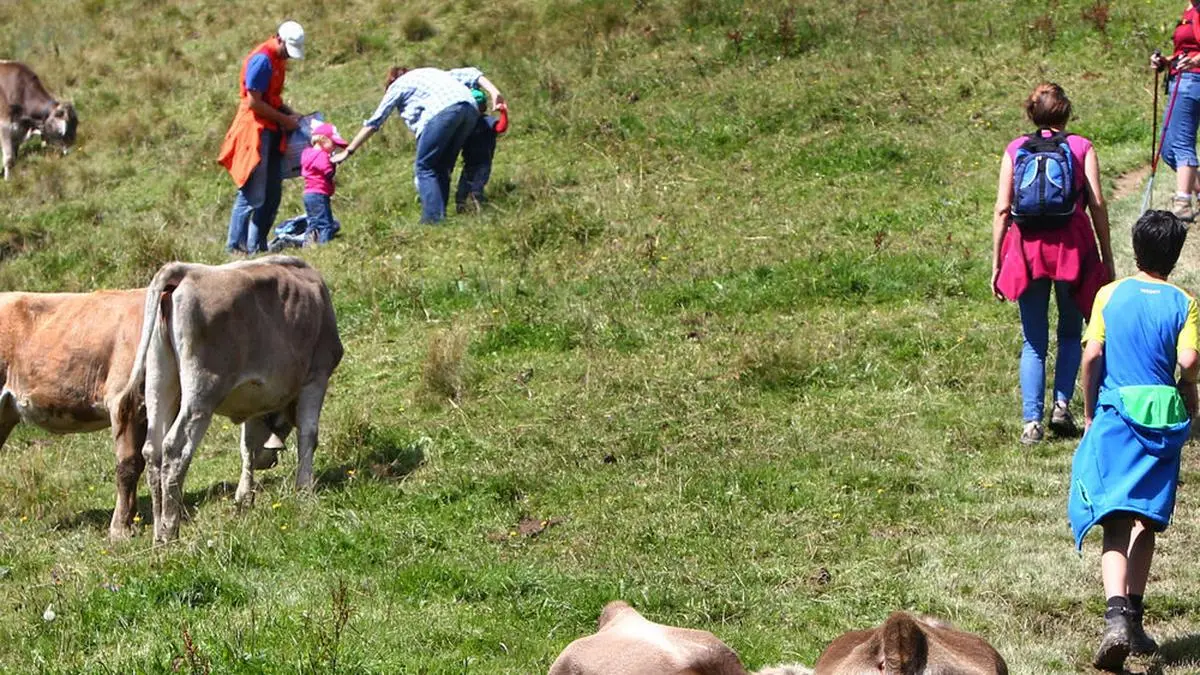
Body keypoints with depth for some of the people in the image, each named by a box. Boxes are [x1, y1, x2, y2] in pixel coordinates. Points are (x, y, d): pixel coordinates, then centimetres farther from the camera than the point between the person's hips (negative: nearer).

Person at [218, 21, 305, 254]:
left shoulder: (278, 59, 13)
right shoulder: (261, 60, -16)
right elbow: (254, 102, -19)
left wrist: (290, 113, 7)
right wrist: (285, 120, -12)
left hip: (271, 132, 10)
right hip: (255, 129, -10)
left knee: (273, 192, 10)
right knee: (252, 193, -9)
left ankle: (258, 243, 15)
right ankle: (236, 245, -6)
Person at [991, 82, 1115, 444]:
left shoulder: (1014, 150, 7)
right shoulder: (1082, 147, 4)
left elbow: (1002, 209, 2)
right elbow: (1097, 204, -2)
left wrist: (996, 263, 6)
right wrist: (1107, 259, 4)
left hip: (1027, 247, 1)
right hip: (1072, 245, -1)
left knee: (1034, 341, 9)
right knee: (1070, 333, 18)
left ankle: (1032, 421, 2)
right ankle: (1062, 403, 1)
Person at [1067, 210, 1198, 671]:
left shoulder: (1110, 295, 1)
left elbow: (1091, 356, -4)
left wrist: (1089, 413, 7)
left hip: (1116, 413, -1)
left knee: (1116, 524, -6)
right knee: (1146, 521, 14)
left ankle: (1117, 616, -25)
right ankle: (1133, 617, 17)